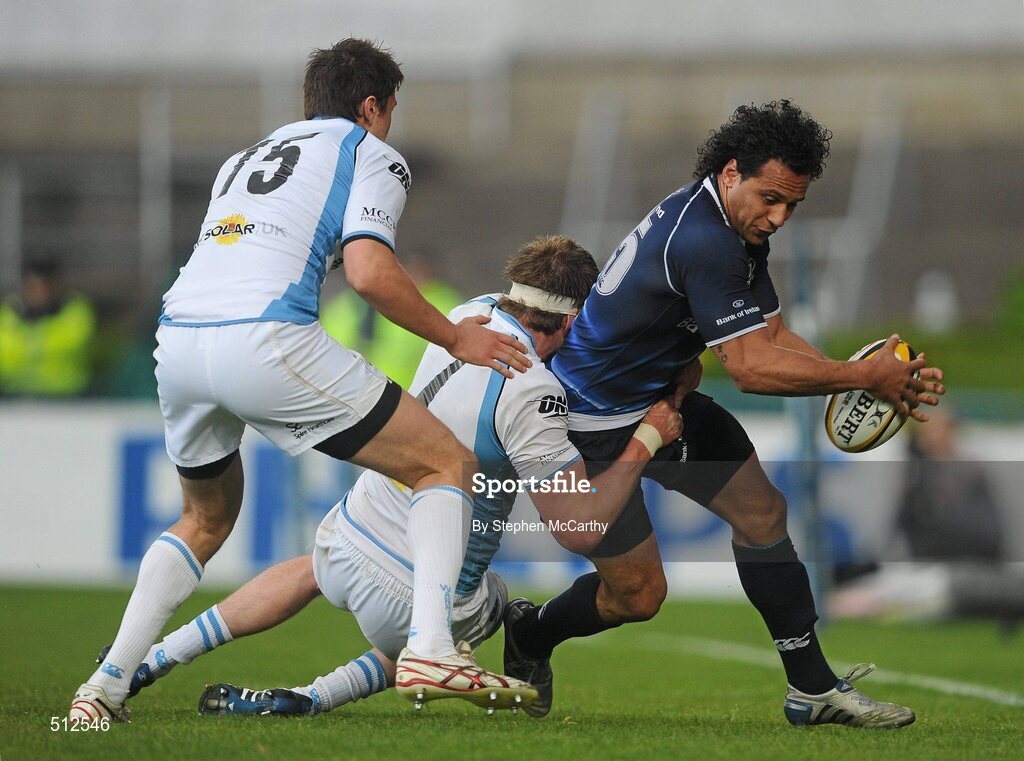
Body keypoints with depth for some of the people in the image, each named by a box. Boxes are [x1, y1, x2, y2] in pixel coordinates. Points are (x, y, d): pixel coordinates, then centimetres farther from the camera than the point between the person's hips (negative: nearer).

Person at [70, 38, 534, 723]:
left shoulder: (245, 159, 33)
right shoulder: (371, 154, 12)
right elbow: (369, 273, -4)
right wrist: (455, 339, 7)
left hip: (177, 336, 7)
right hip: (266, 337, -7)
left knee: (207, 520, 31)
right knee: (449, 466, 4)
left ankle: (106, 686, 18)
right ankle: (431, 646, -16)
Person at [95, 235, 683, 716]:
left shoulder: (475, 314, -1)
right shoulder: (530, 393, -24)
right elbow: (581, 530, -22)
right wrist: (647, 439, -13)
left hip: (347, 541, 7)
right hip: (417, 601, -6)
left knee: (312, 570, 41)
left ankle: (152, 660, 33)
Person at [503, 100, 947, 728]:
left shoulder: (739, 229, 2)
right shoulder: (701, 240, -31)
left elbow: (775, 336, -1)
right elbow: (752, 368, -32)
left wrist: (876, 379, -15)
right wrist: (865, 378, -26)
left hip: (661, 397, 10)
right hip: (594, 423, -10)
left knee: (762, 509, 4)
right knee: (638, 594, -5)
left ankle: (813, 687, 10)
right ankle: (528, 636, 25)